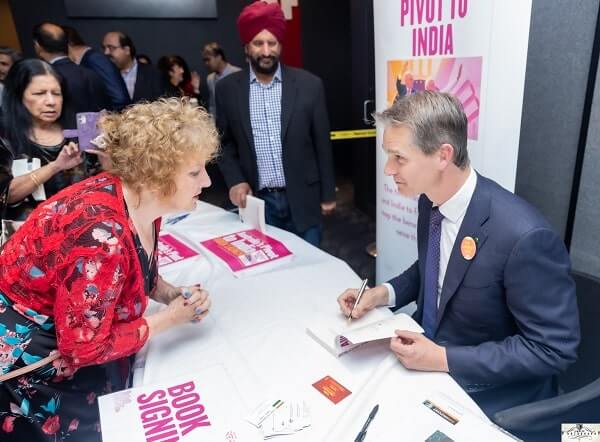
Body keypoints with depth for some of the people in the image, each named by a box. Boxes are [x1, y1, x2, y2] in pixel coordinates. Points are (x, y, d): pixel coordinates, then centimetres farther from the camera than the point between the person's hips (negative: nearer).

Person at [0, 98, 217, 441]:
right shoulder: (102, 234, -36)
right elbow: (84, 347, -26)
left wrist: (174, 295, -10)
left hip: (71, 336, 7)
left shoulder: (142, 201, -11)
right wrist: (170, 319, -20)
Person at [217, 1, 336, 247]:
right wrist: (235, 180, -8)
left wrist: (328, 194, 3)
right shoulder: (227, 88, 1)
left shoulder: (309, 84, -2)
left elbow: (322, 143, 1)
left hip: (302, 199, 0)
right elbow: (224, 143, 9)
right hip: (256, 200, 1)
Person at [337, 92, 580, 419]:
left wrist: (444, 359, -23)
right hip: (429, 345, 6)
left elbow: (554, 349, -20)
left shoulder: (524, 236, -30)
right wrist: (385, 293, -7)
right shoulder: (432, 201, -8)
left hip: (484, 390, -6)